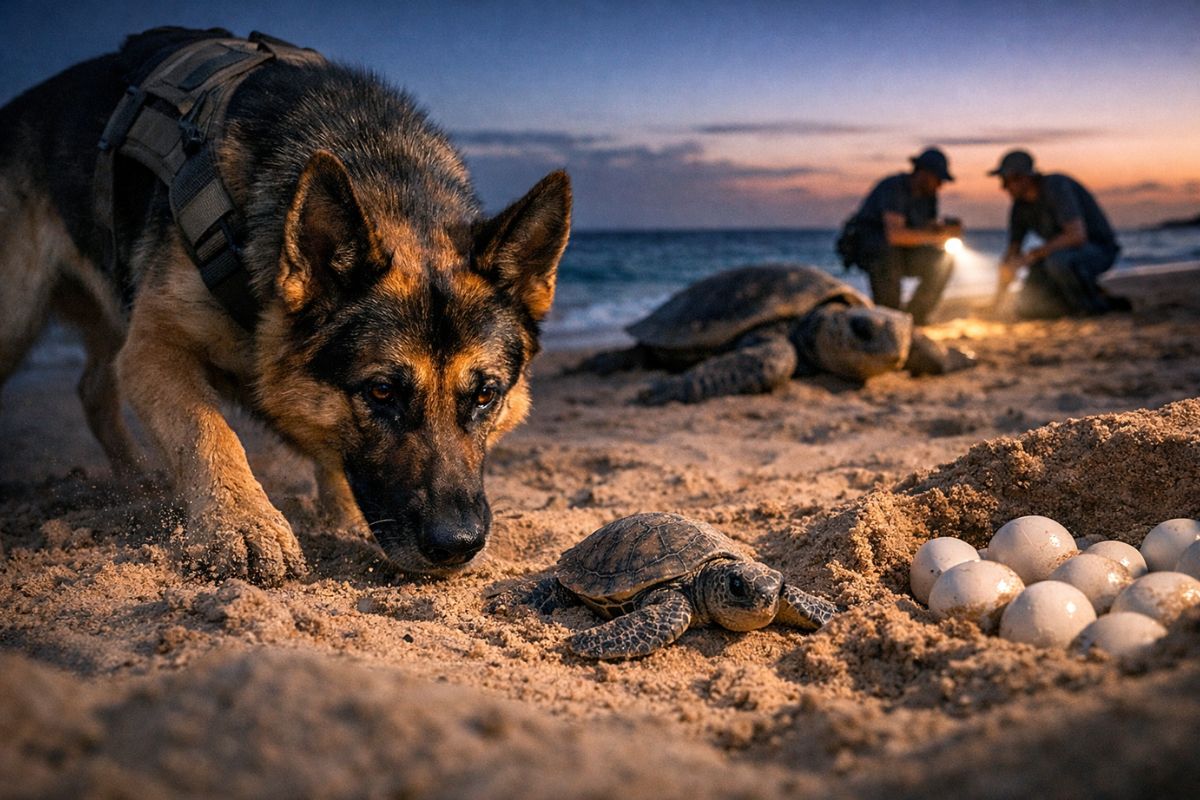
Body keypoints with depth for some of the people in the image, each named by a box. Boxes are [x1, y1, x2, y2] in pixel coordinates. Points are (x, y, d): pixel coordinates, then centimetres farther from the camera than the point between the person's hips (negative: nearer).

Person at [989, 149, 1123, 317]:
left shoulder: (1056, 186, -25)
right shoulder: (1021, 204, 0)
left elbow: (1077, 235, -35)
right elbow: (1012, 251, 5)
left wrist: (1031, 255, -34)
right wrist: (998, 297, -1)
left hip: (1099, 249, -8)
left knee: (1057, 261, -41)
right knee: (1026, 306, -10)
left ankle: (1094, 305, -16)